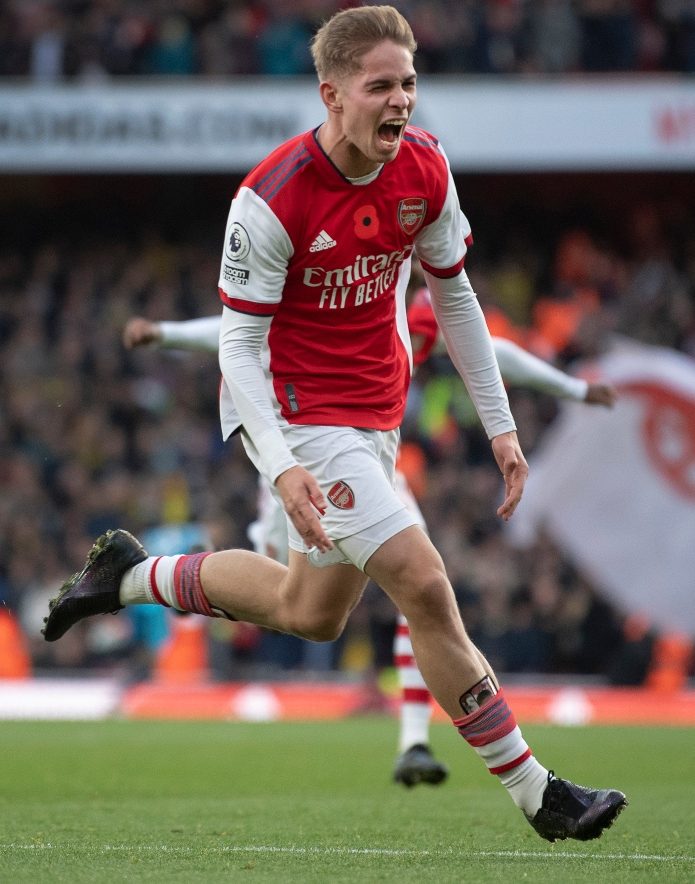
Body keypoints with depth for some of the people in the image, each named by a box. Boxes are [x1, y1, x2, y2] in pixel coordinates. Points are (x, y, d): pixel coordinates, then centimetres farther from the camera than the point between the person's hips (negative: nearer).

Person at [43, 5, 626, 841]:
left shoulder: (425, 168, -5)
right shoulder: (271, 199, -23)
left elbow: (452, 294, 9)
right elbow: (239, 341, -17)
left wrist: (499, 424, 8)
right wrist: (281, 466, -29)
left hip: (375, 410, 8)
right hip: (294, 411, -7)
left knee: (311, 612, 19)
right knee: (422, 582, -17)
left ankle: (130, 574, 38)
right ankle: (537, 794, -10)